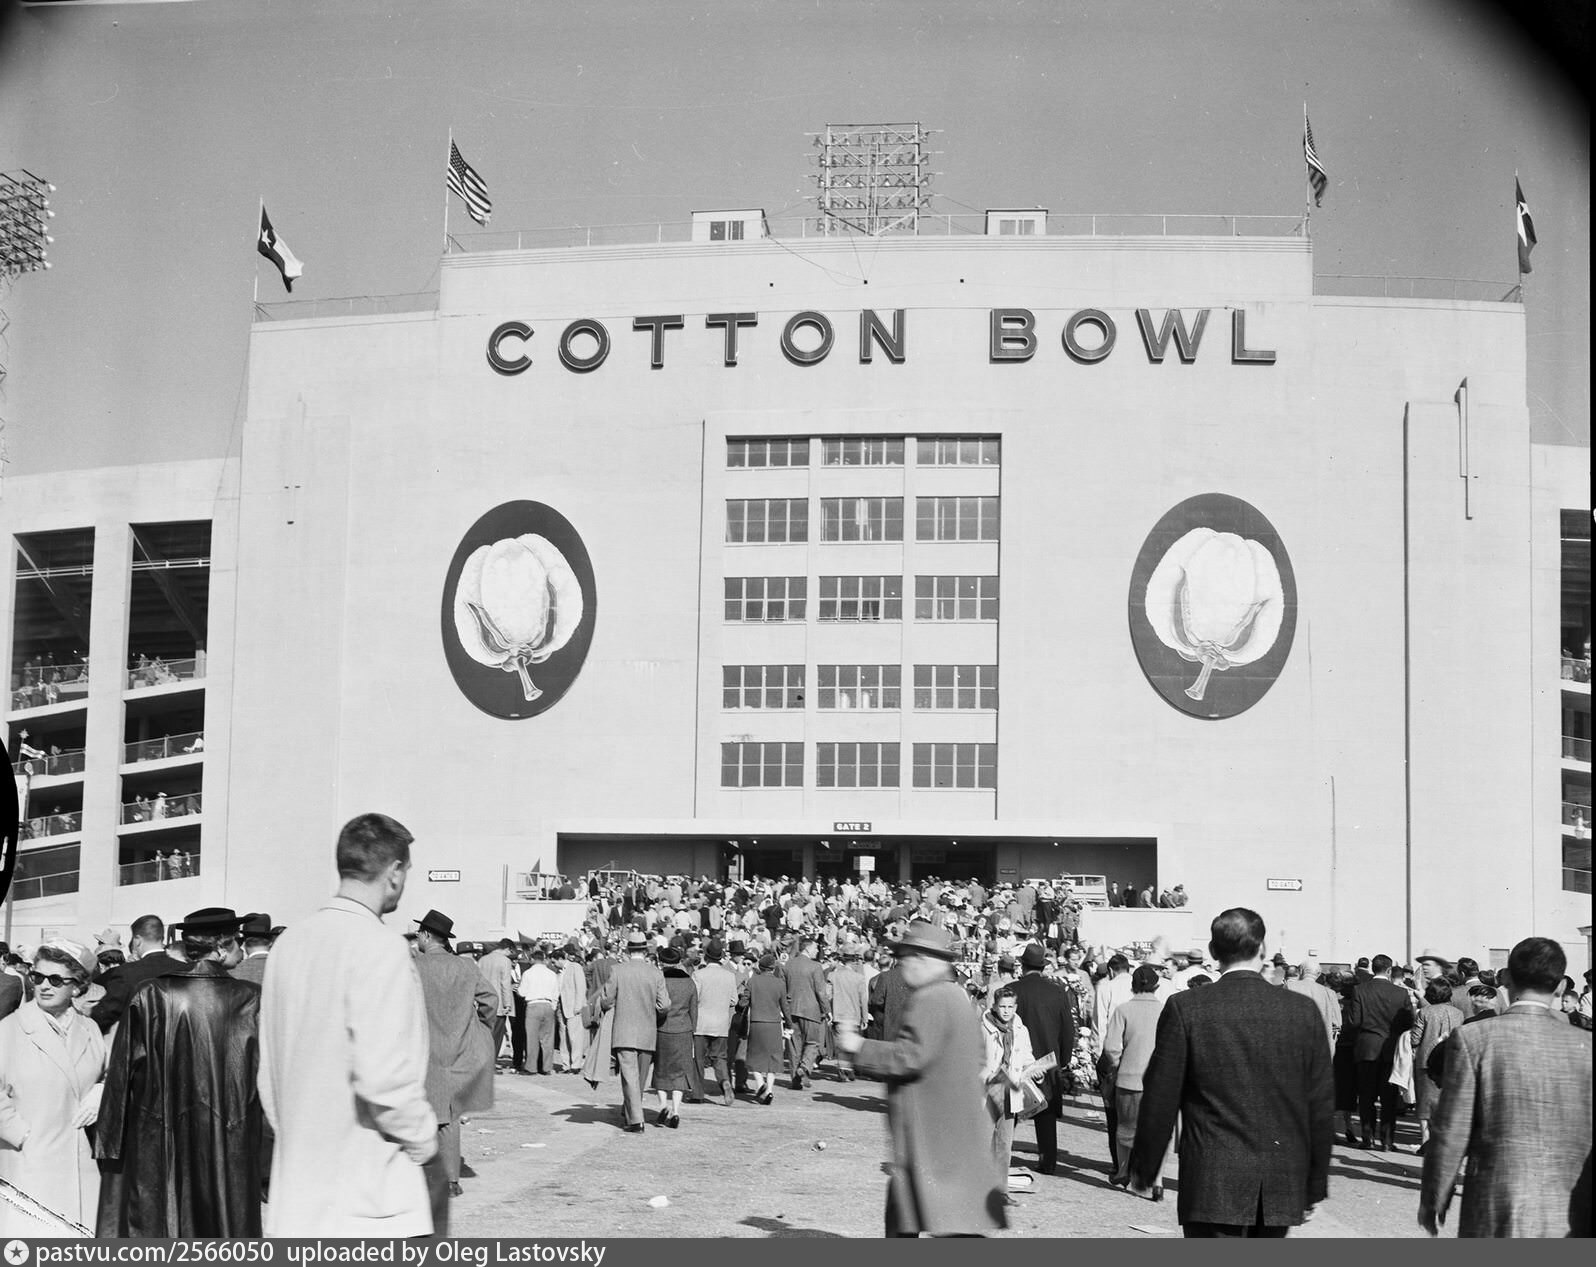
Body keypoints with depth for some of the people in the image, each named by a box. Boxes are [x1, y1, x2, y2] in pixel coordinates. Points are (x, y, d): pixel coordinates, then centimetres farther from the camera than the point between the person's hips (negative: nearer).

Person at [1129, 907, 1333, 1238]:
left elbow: (1160, 1100, -4)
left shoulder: (1185, 1008, -7)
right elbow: (1322, 1107, 4)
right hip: (1282, 1185, 3)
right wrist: (1315, 1186, 14)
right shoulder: (1304, 1011, 0)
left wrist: (1144, 1169, 9)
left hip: (1212, 1185, -3)